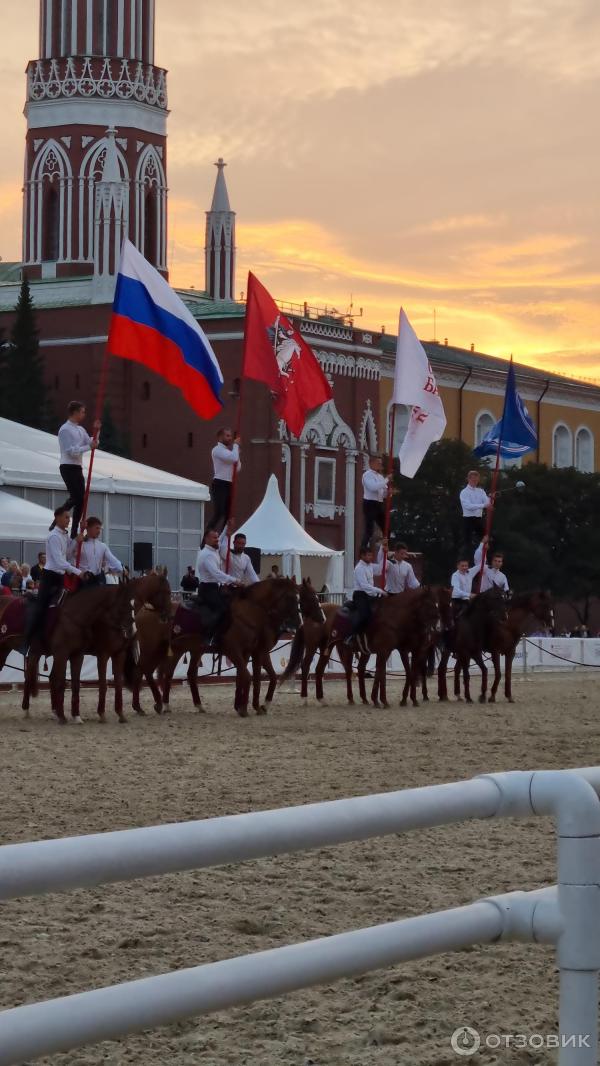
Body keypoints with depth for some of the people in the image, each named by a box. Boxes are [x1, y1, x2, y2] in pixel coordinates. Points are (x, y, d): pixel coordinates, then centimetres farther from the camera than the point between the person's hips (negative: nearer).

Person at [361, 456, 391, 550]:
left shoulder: (380, 476, 18)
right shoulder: (367, 475, -6)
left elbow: (384, 494, 20)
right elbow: (373, 487, -24)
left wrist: (388, 489, -3)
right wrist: (386, 480, -18)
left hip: (380, 504, 8)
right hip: (370, 503, -8)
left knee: (386, 529, 10)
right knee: (369, 530, -11)